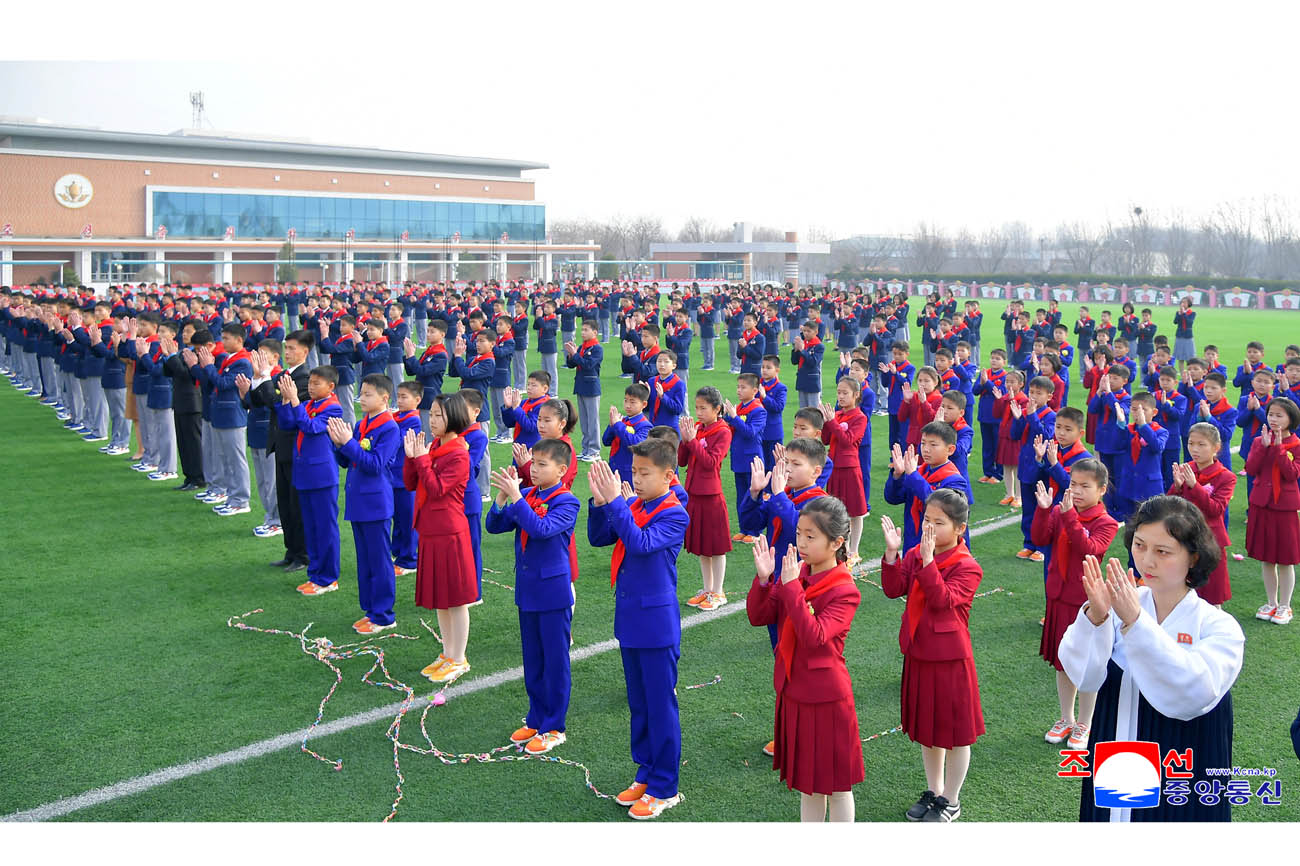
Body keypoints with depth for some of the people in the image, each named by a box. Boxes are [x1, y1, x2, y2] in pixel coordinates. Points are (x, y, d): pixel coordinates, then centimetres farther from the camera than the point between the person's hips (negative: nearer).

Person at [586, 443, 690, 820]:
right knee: (638, 704, 18)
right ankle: (646, 774, 33)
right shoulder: (631, 506, 4)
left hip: (657, 623, -7)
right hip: (629, 619, 7)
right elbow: (598, 537, 2)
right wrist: (600, 501, -12)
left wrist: (615, 501, -31)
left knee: (661, 707, 4)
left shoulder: (674, 515, -16)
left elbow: (641, 543, -30)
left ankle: (664, 789, 16)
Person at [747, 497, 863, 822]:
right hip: (793, 691, 7)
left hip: (826, 697, -7)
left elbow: (815, 636, -32)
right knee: (807, 779, 21)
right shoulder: (796, 574, 0)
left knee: (835, 783, 9)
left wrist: (791, 587, -33)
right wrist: (763, 579, -17)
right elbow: (758, 616, -1)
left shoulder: (845, 591, -19)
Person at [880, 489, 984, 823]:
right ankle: (934, 791, 37)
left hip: (950, 660, -6)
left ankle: (951, 801, 26)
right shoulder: (915, 554, 0)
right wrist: (892, 553, -22)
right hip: (918, 655, 6)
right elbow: (894, 589, -10)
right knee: (926, 727, 19)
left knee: (955, 732, 9)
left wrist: (928, 560, -36)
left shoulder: (967, 567, -16)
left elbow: (942, 599, -29)